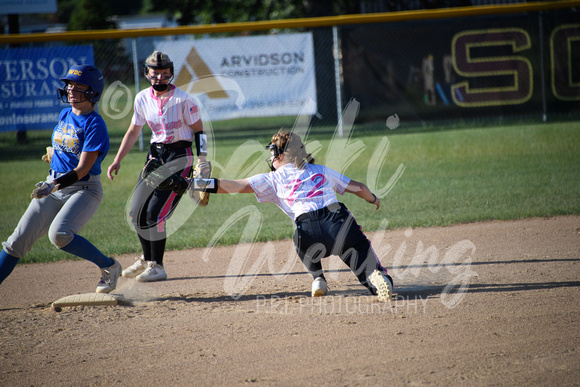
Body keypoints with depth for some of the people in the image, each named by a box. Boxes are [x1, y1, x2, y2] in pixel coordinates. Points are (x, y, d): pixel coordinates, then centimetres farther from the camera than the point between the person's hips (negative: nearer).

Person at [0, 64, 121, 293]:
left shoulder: (94, 124, -14)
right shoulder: (64, 115, 9)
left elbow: (83, 169, -23)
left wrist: (55, 185, -33)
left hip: (84, 189, -7)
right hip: (54, 187, 7)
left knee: (59, 234, -29)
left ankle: (109, 266, -11)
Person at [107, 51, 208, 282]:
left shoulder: (182, 99, -13)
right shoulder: (143, 99, 2)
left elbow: (199, 131, -7)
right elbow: (133, 131, 12)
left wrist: (202, 162, -16)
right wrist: (117, 160, 7)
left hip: (180, 156, -6)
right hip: (155, 155, 6)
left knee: (155, 212, -16)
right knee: (137, 213, 7)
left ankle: (157, 267, -6)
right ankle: (147, 260, 30)